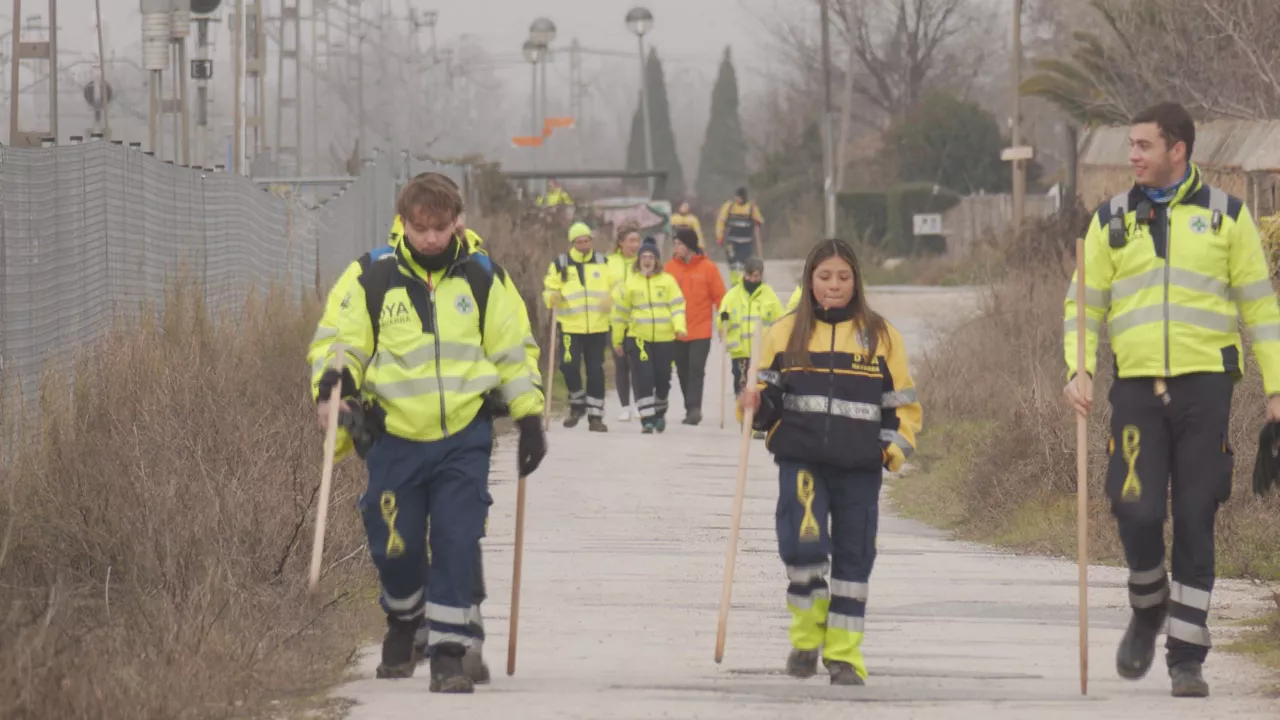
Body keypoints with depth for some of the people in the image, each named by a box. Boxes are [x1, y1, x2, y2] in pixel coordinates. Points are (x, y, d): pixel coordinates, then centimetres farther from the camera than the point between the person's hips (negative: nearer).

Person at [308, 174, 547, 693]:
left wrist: (529, 418, 11)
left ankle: (450, 652, -3)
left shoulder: (482, 279, 4)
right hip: (395, 440, 0)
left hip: (464, 439, 0)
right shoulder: (373, 280, -1)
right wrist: (332, 381, -17)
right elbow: (341, 341, 5)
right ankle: (404, 620, 36)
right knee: (395, 548, 5)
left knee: (457, 544, -10)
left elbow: (512, 352, 12)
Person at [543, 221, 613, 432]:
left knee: (595, 371, 3)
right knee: (569, 367, -13)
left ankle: (595, 416, 9)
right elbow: (549, 289, 6)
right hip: (570, 326, -2)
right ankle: (577, 403, 14)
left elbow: (615, 287, 12)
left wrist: (609, 300, -9)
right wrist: (553, 297, -17)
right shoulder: (560, 264, 3)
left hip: (597, 327, 2)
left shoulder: (602, 262, 8)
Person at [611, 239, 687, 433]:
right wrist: (617, 341, 11)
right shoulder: (630, 283, 5)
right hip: (638, 337, -1)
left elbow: (677, 306, 0)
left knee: (662, 378, 7)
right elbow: (621, 313, 10)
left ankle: (659, 412, 31)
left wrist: (679, 327, -18)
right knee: (643, 379, -10)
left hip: (664, 338, 1)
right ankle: (647, 419, -7)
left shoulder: (667, 281, 4)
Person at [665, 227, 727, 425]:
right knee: (683, 372, 8)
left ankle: (694, 408, -17)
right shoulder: (670, 267, 4)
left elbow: (720, 297, 0)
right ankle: (691, 409, 17)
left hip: (701, 331, -3)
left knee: (696, 368, -14)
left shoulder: (707, 268, -3)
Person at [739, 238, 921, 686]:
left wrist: (895, 449, -3)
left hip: (860, 466, 0)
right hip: (801, 460, 0)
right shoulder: (785, 333, 9)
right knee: (803, 547, -16)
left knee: (853, 557, 2)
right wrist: (756, 402, -8)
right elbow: (768, 394, 15)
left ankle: (844, 655, 11)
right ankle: (807, 634, 6)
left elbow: (903, 404, 11)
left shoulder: (881, 335, 7)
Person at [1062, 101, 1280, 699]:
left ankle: (1187, 660, 6)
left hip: (1204, 384, -1)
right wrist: (1078, 371, -4)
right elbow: (1084, 303, 12)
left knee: (1195, 521, -1)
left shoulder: (1225, 215, 6)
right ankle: (1148, 609, 20)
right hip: (1135, 386, 1)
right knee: (1137, 512, -11)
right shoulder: (1112, 220, 10)